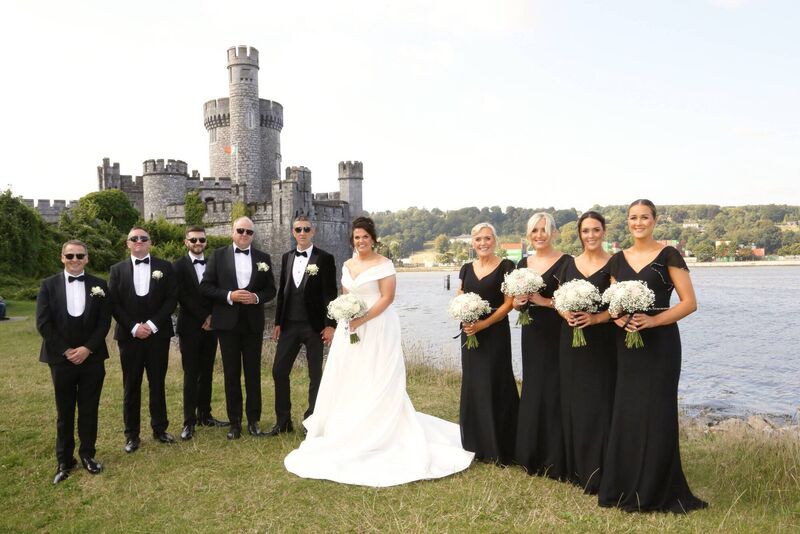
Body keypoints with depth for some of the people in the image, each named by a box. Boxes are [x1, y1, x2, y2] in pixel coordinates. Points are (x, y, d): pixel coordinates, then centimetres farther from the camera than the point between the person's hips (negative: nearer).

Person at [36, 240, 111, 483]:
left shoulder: (99, 285, 2)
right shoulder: (49, 285, 1)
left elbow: (104, 322, -2)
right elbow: (43, 323, -4)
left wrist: (87, 349, -13)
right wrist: (66, 351, -11)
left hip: (92, 358, 1)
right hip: (61, 359, 0)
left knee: (89, 410, 8)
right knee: (64, 412, 9)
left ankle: (88, 454, 24)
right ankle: (64, 460, 21)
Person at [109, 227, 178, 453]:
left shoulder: (164, 267, 3)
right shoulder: (117, 269, 6)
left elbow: (172, 299, -3)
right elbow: (114, 303, 0)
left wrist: (153, 324, -12)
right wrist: (133, 327, -12)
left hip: (158, 334, 0)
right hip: (129, 335, 0)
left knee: (158, 384, 8)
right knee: (131, 386, 6)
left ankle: (159, 429, 20)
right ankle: (132, 435, 16)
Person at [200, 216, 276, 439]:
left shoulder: (263, 258, 5)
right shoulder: (218, 255, 2)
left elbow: (270, 289, 6)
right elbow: (206, 286, -2)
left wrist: (256, 297, -14)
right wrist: (229, 295, -16)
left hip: (253, 323, 1)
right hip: (227, 323, -1)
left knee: (253, 373, 7)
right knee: (231, 374, 7)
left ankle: (254, 420, 19)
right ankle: (234, 422, 17)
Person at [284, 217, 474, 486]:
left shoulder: (383, 264, -7)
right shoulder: (347, 265, 13)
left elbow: (387, 297, -14)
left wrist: (362, 320, -19)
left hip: (377, 329, -7)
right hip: (350, 329, 7)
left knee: (377, 385, -3)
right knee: (347, 383, 9)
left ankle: (379, 437, 8)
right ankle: (346, 434, 23)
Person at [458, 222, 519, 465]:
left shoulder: (505, 267, -5)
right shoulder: (467, 269, 11)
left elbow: (508, 303, -10)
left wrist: (483, 324, -17)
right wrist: (464, 321, -9)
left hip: (495, 334, -5)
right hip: (470, 333, 5)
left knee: (493, 386, -3)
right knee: (472, 386, 9)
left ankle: (497, 449, 9)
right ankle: (475, 444, 22)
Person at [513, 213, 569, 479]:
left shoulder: (565, 262, -8)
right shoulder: (523, 264, 10)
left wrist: (544, 301, -20)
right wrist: (518, 302, -5)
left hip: (557, 335, -6)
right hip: (532, 335, 6)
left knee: (553, 394, -4)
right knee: (532, 394, 11)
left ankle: (555, 461, 9)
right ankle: (532, 458, 24)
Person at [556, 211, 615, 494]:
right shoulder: (569, 263, 9)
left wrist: (595, 318, -20)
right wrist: (565, 314, -9)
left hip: (602, 342, -4)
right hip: (571, 339, 4)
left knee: (598, 404, -4)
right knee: (573, 402, 9)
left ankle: (597, 472, 6)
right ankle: (576, 467, 22)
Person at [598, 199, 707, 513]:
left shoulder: (668, 255, -4)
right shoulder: (618, 260, 10)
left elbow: (689, 302, -8)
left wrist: (652, 320, -19)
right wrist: (618, 318, -8)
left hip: (660, 343, -4)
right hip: (627, 343, 5)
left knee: (656, 413, -2)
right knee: (626, 413, 7)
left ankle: (654, 491, 13)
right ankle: (626, 487, 21)